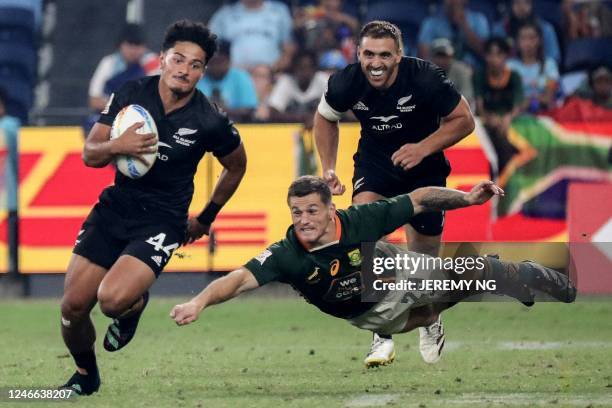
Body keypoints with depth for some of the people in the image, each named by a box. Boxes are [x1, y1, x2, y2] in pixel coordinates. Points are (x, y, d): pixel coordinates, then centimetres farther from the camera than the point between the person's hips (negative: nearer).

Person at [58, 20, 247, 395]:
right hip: (113, 209, 3)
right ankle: (85, 375, 27)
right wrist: (117, 146, -23)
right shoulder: (131, 95, -5)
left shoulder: (210, 122, -11)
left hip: (161, 221, -3)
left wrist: (206, 218, 15)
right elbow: (90, 155, 0)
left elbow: (236, 166, 9)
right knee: (73, 307, -2)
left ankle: (135, 305, 12)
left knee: (113, 299, -26)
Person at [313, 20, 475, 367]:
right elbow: (325, 118, 4)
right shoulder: (346, 83, -20)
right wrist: (329, 169, -3)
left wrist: (423, 148, -28)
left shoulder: (425, 78, -28)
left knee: (424, 262, 8)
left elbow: (464, 121, -15)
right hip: (374, 163, 1)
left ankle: (431, 325, 43)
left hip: (424, 167, -1)